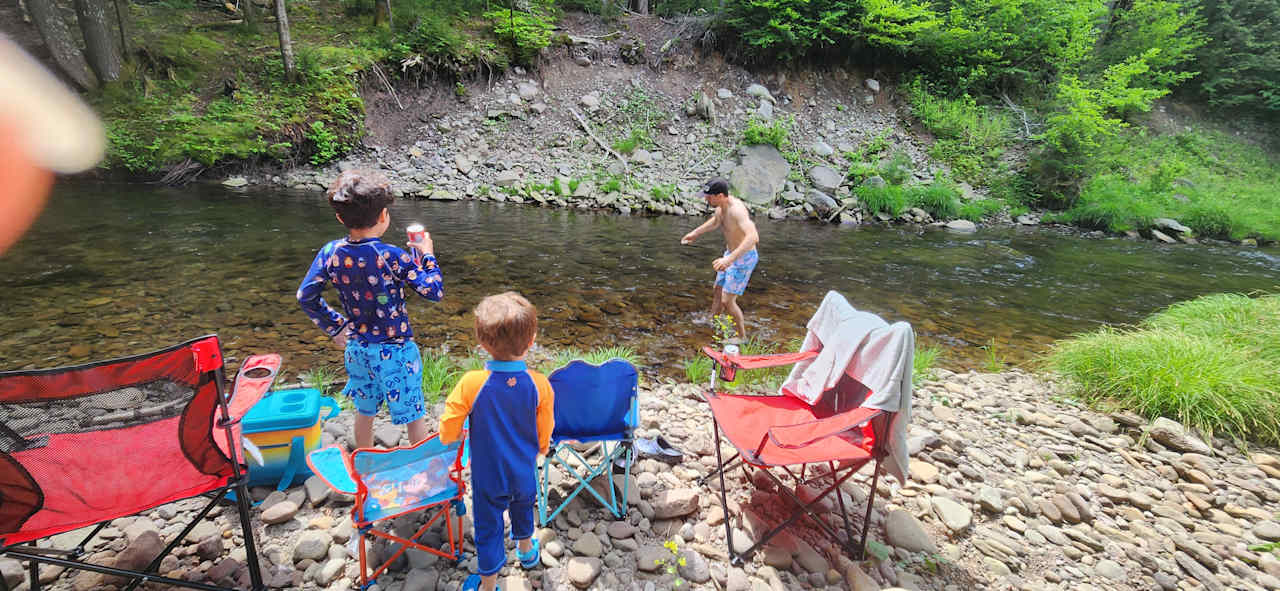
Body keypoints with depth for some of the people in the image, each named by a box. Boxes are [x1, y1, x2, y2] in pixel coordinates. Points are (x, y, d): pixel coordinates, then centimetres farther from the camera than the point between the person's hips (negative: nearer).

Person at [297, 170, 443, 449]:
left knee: (364, 411, 24)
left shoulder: (330, 253, -7)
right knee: (414, 414, 11)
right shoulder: (393, 257, -23)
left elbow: (305, 296, 1)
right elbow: (434, 290, -20)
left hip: (356, 348, 5)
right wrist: (427, 255, -6)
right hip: (395, 350, -5)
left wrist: (334, 325, 12)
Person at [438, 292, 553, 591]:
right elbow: (544, 437, -8)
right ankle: (526, 549, 59)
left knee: (488, 527, 19)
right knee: (522, 507, 32)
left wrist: (459, 436, 5)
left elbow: (447, 433, -18)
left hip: (488, 476, -3)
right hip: (525, 473, 3)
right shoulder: (540, 384, -22)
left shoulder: (471, 383, -28)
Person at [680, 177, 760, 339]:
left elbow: (753, 237, -47)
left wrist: (730, 258, -56)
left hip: (744, 259, -9)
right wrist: (695, 233, 24)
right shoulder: (722, 206, -3)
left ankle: (742, 337, 13)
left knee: (727, 301, -5)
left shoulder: (736, 209, -32)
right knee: (717, 294, 19)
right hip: (731, 255, 9)